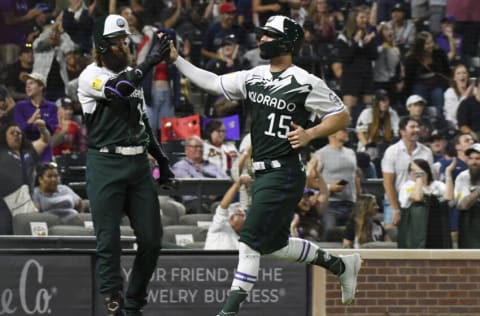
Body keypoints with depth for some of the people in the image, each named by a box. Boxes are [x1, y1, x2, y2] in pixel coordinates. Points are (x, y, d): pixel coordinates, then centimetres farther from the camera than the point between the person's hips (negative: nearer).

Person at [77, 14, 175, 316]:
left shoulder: (132, 74, 17)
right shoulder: (91, 76, -6)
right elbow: (118, 90, -27)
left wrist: (161, 159, 22)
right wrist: (150, 62, -27)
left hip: (139, 165, 7)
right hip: (106, 165, -7)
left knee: (151, 239, 4)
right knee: (109, 242, -8)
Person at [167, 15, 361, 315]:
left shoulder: (305, 82, -11)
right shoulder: (254, 77, 10)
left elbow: (342, 115, -6)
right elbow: (212, 82, 18)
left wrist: (310, 134, -20)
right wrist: (176, 59, 13)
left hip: (285, 174, -8)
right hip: (263, 174, 8)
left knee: (251, 239, -11)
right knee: (274, 243, 15)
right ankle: (339, 264, 31)